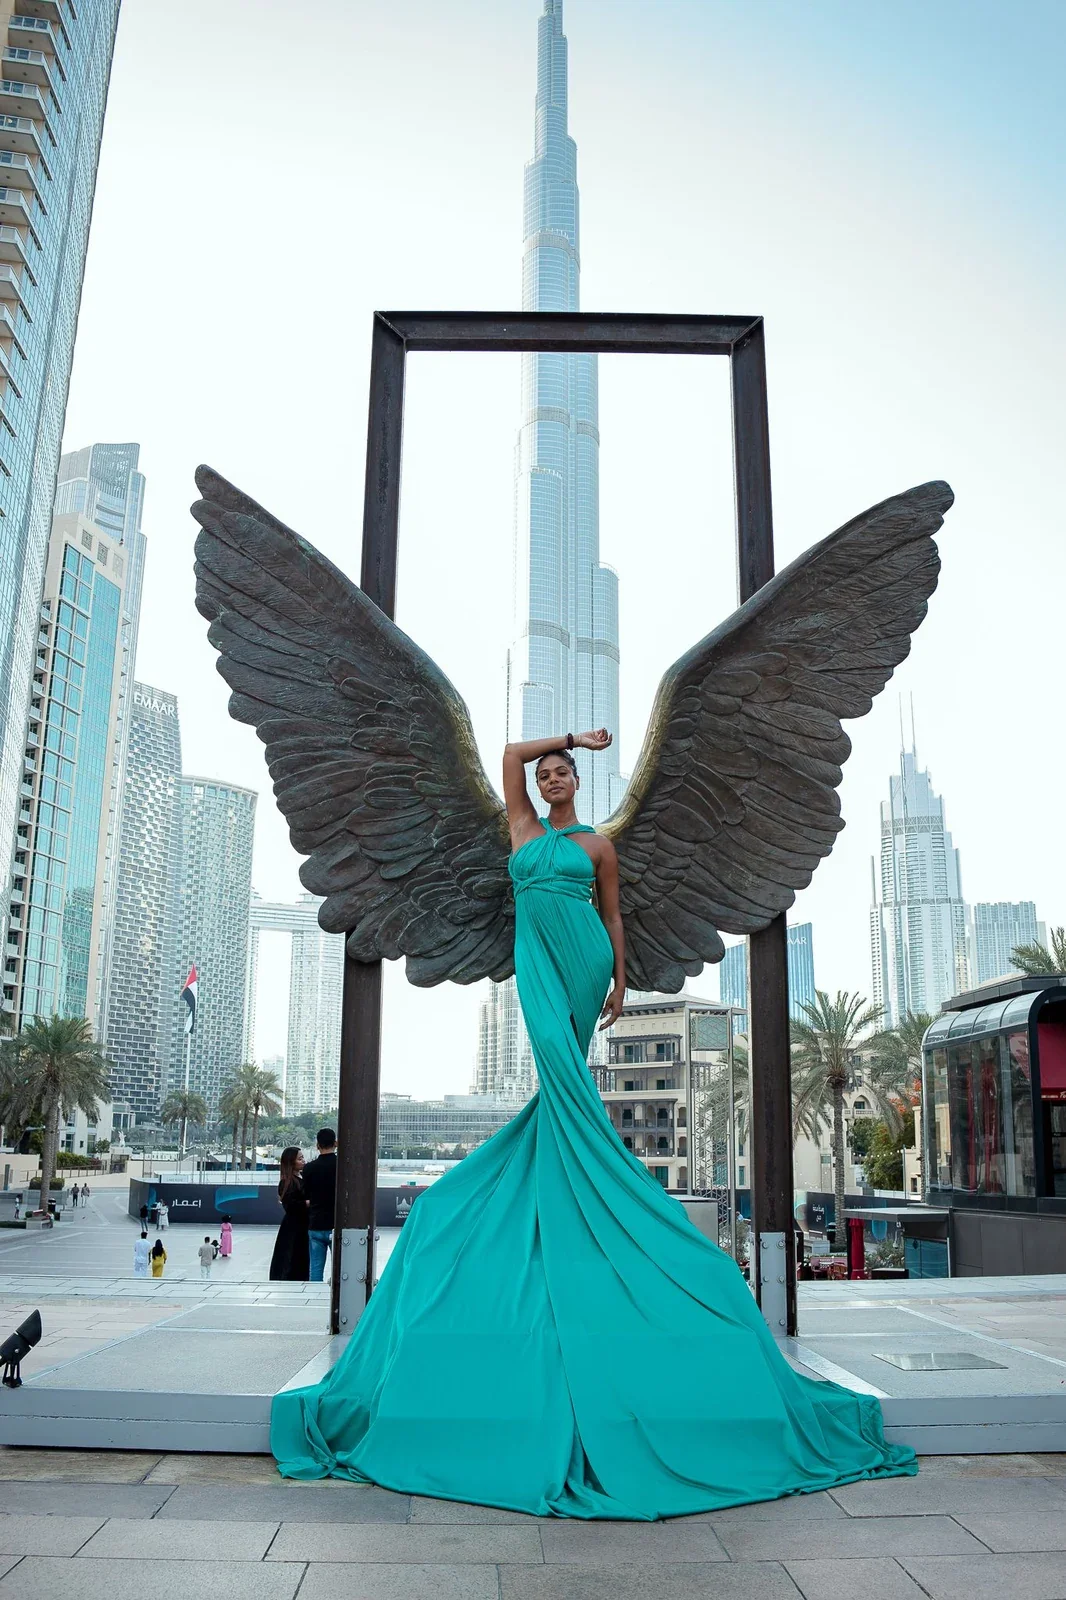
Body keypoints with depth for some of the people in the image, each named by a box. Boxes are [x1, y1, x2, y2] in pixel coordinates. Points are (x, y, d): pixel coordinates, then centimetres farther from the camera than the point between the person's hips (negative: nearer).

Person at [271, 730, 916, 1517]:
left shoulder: (597, 845, 10)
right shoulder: (524, 829, 16)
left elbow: (613, 915, 11)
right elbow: (511, 753, 15)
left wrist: (621, 979, 8)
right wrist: (573, 736, 19)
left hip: (581, 956, -2)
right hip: (537, 957, 2)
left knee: (566, 1064, -7)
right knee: (556, 1061, -11)